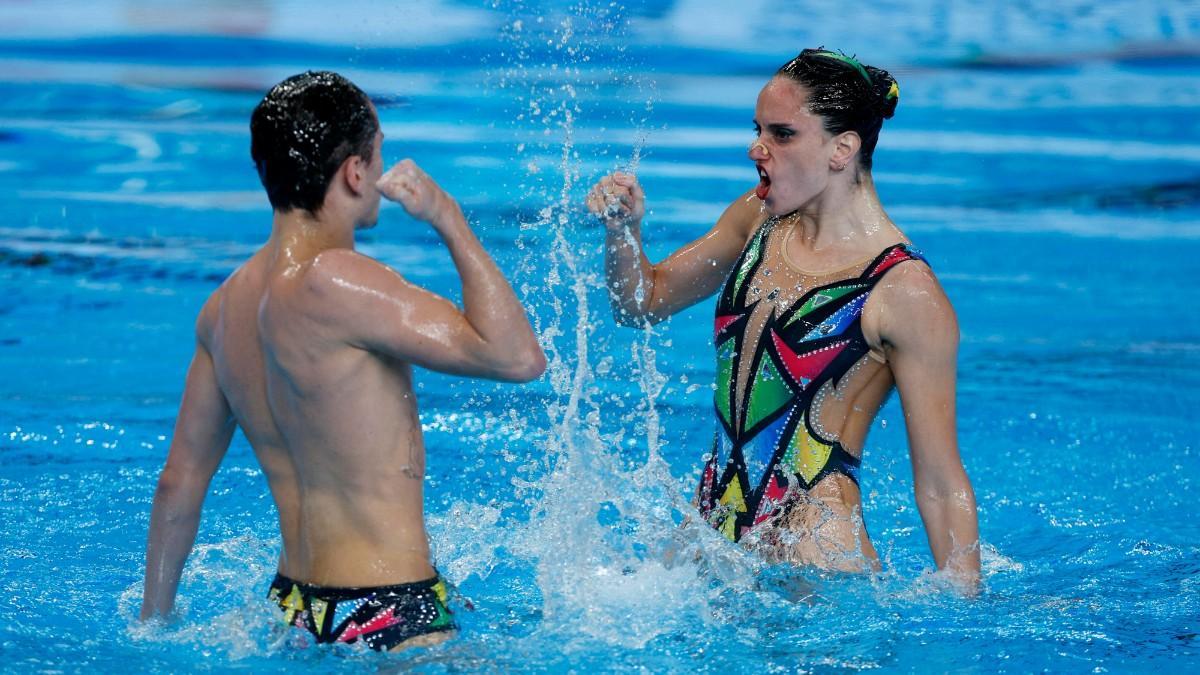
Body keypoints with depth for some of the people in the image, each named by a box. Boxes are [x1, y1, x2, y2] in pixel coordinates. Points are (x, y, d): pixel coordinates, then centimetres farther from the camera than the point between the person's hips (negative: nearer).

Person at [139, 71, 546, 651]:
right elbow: (518, 356, -19)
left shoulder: (226, 305, 9)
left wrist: (153, 624, 28)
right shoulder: (334, 283, -18)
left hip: (292, 607, 10)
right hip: (389, 621, -9)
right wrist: (449, 220, -9)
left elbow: (180, 480, 18)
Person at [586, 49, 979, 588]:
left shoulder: (903, 292, -16)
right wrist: (623, 230, -1)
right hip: (711, 529, 7)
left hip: (817, 562, -7)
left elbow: (941, 483, -14)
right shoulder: (758, 217, 5)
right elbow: (643, 302, 19)